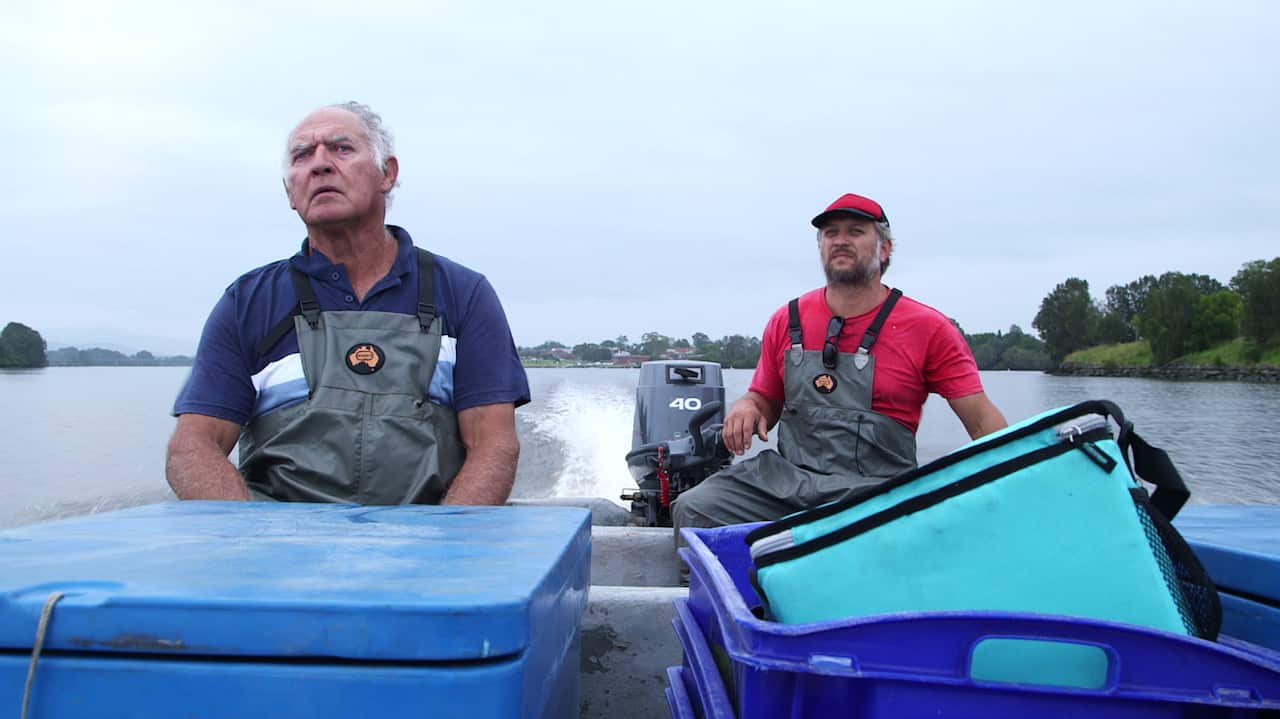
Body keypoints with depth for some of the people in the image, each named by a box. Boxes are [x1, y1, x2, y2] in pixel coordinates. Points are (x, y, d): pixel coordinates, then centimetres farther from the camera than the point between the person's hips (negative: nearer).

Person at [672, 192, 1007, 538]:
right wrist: (746, 408, -3)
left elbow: (982, 419, -1)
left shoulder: (929, 328, 1)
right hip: (784, 478, 3)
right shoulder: (786, 321, 10)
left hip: (872, 492, -2)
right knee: (692, 509, -19)